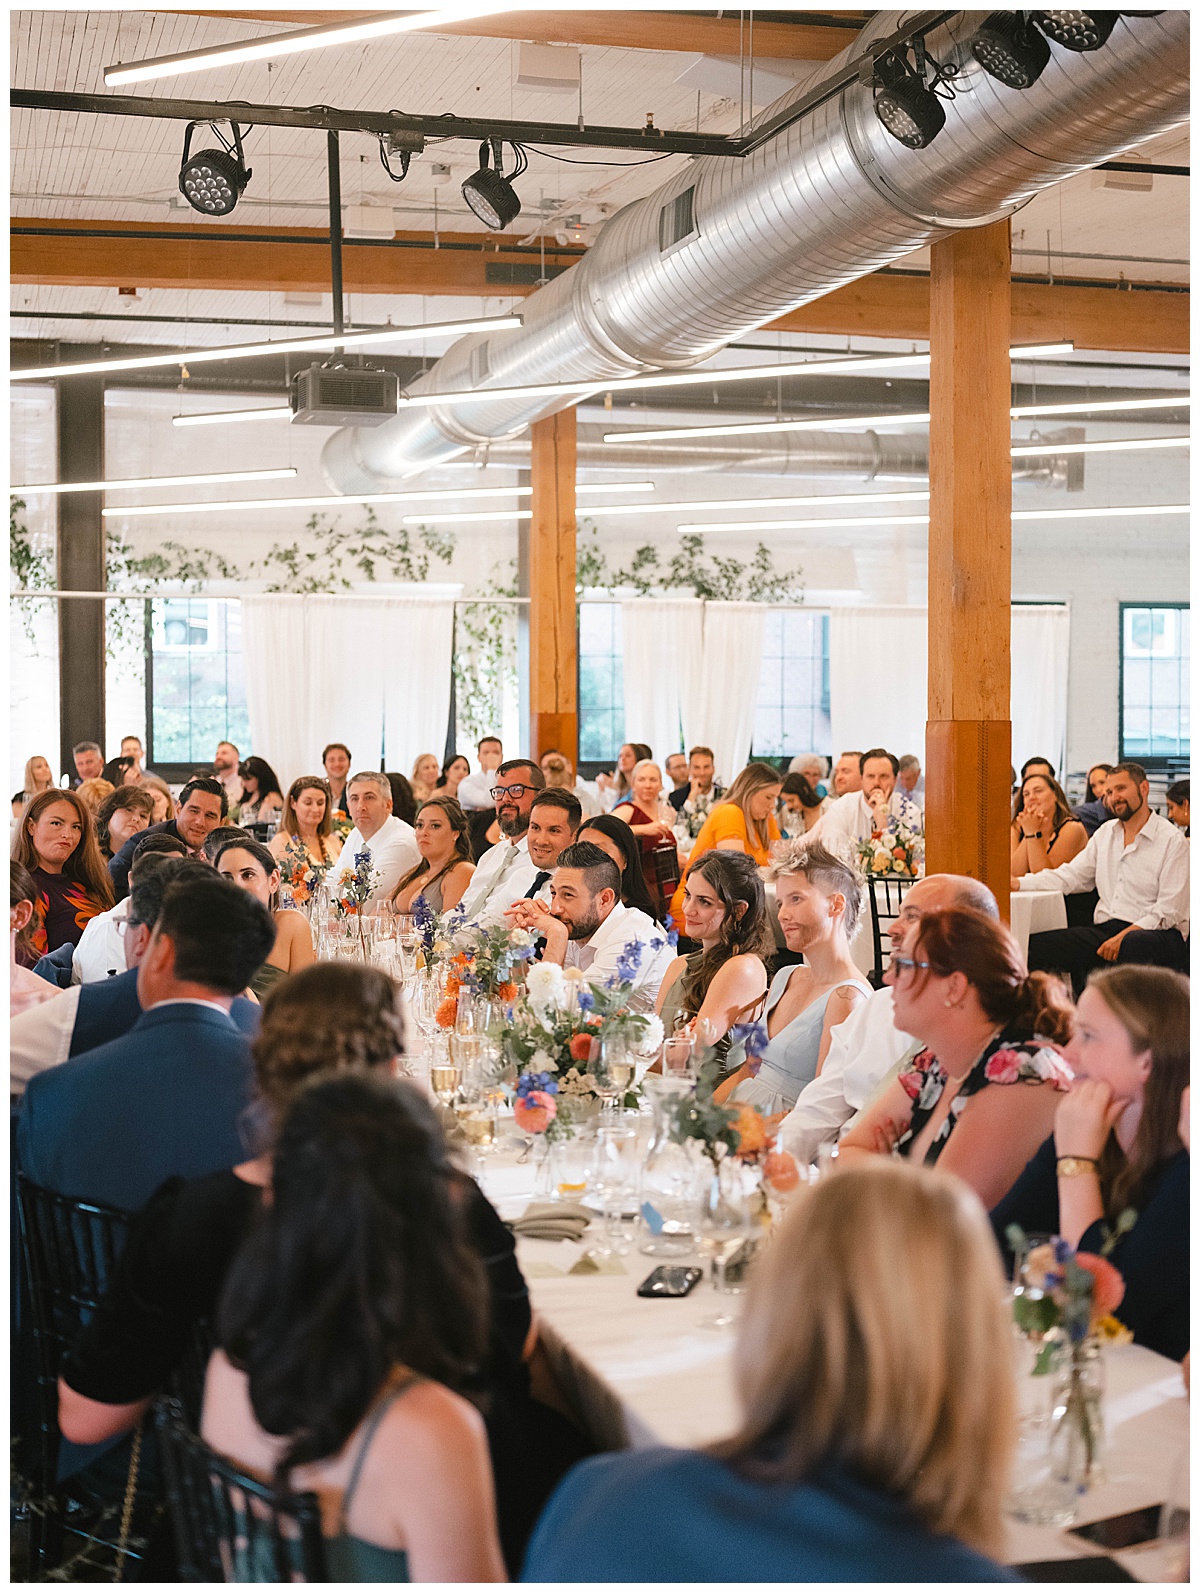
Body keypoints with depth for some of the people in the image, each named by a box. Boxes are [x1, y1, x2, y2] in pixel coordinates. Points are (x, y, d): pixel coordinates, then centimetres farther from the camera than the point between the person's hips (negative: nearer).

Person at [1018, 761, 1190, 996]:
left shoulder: (1172, 840, 0)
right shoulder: (1105, 833, 20)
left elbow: (1169, 911, -8)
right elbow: (1069, 876, 15)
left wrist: (1123, 937, -19)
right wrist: (1016, 884, 0)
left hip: (1156, 933, -6)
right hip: (1104, 930, 6)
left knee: (1133, 944, -42)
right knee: (1034, 946, -17)